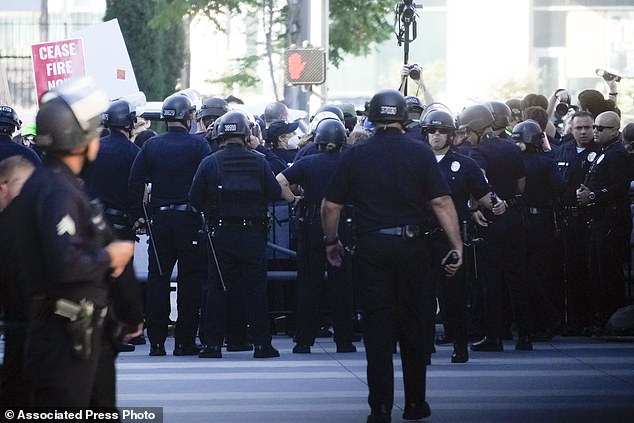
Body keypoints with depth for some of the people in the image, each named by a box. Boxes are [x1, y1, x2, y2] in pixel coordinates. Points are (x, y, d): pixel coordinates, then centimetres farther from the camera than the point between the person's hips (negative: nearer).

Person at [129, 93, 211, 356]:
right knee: (190, 279, 3)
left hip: (159, 219, 3)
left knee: (157, 278, 7)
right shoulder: (198, 146, -5)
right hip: (190, 220, -3)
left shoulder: (151, 146, 5)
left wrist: (138, 215, 8)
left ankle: (156, 341, 5)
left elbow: (134, 183, 2)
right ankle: (185, 341, 1)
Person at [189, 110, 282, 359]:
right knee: (255, 289, 5)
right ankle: (261, 343, 4)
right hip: (252, 233, 0)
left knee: (217, 289, 5)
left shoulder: (209, 163, -4)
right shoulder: (258, 162, -4)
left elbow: (195, 199, -3)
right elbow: (275, 193, -2)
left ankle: (213, 343, 3)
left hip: (220, 233, 0)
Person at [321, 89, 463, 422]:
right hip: (412, 245, 0)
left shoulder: (355, 156, 2)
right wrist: (456, 246, -7)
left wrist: (331, 241, 19)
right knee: (415, 324, 11)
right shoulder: (420, 153, -3)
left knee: (377, 327, 2)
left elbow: (330, 205, 3)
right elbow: (441, 202, -9)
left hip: (370, 248, 0)